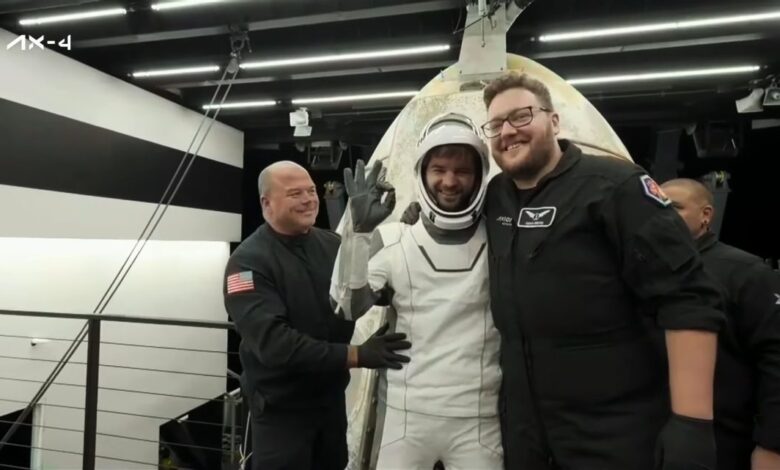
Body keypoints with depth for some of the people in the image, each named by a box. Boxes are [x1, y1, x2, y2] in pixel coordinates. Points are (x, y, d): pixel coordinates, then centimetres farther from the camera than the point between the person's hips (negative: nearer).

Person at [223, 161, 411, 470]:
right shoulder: (249, 261, -19)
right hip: (281, 408, -5)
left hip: (332, 397, 6)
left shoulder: (332, 245, -1)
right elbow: (272, 342, -28)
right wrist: (357, 355, -31)